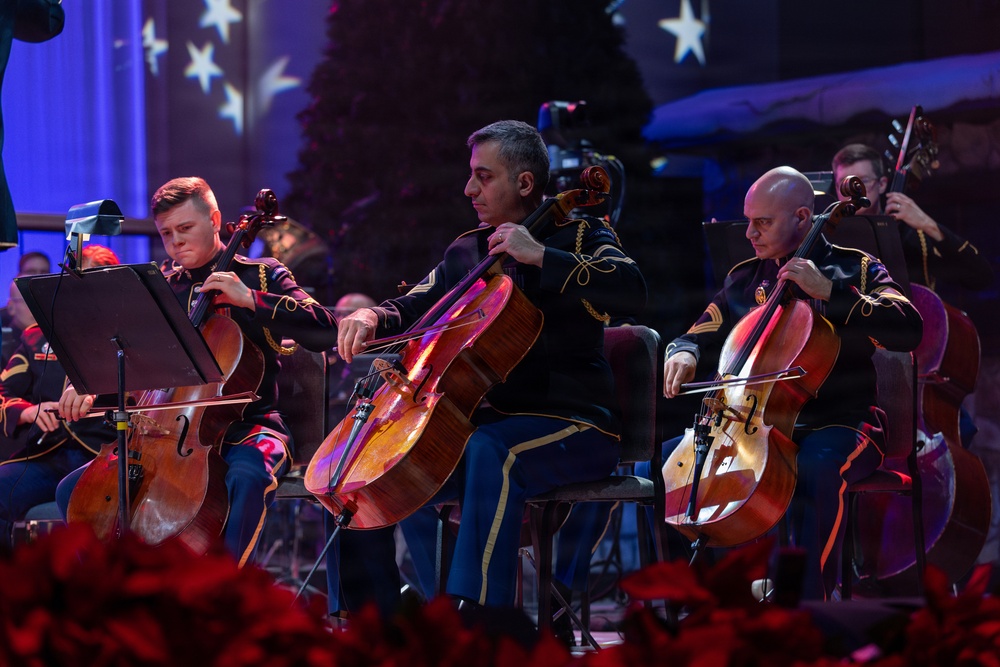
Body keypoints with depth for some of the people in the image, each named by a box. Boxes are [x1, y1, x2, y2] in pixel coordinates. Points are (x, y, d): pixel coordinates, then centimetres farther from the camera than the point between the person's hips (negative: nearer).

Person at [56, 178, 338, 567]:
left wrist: (250, 300, -18)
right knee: (73, 491, -10)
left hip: (245, 427, -4)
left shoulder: (260, 276, 4)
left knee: (247, 477, -40)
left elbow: (325, 331, -10)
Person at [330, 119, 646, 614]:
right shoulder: (466, 250, 20)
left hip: (569, 424, -6)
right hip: (483, 418, 6)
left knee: (490, 451, -40)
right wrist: (372, 319, -6)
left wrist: (541, 256, -21)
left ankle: (480, 613, -46)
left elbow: (631, 292, -17)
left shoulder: (577, 237, 1)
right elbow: (416, 307, 18)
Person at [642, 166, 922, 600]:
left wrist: (828, 290, -20)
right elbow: (698, 336, 22)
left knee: (815, 471, -41)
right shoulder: (745, 279, 16)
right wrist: (682, 354, -3)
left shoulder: (853, 269, 1)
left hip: (838, 423, -5)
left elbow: (909, 330, -14)